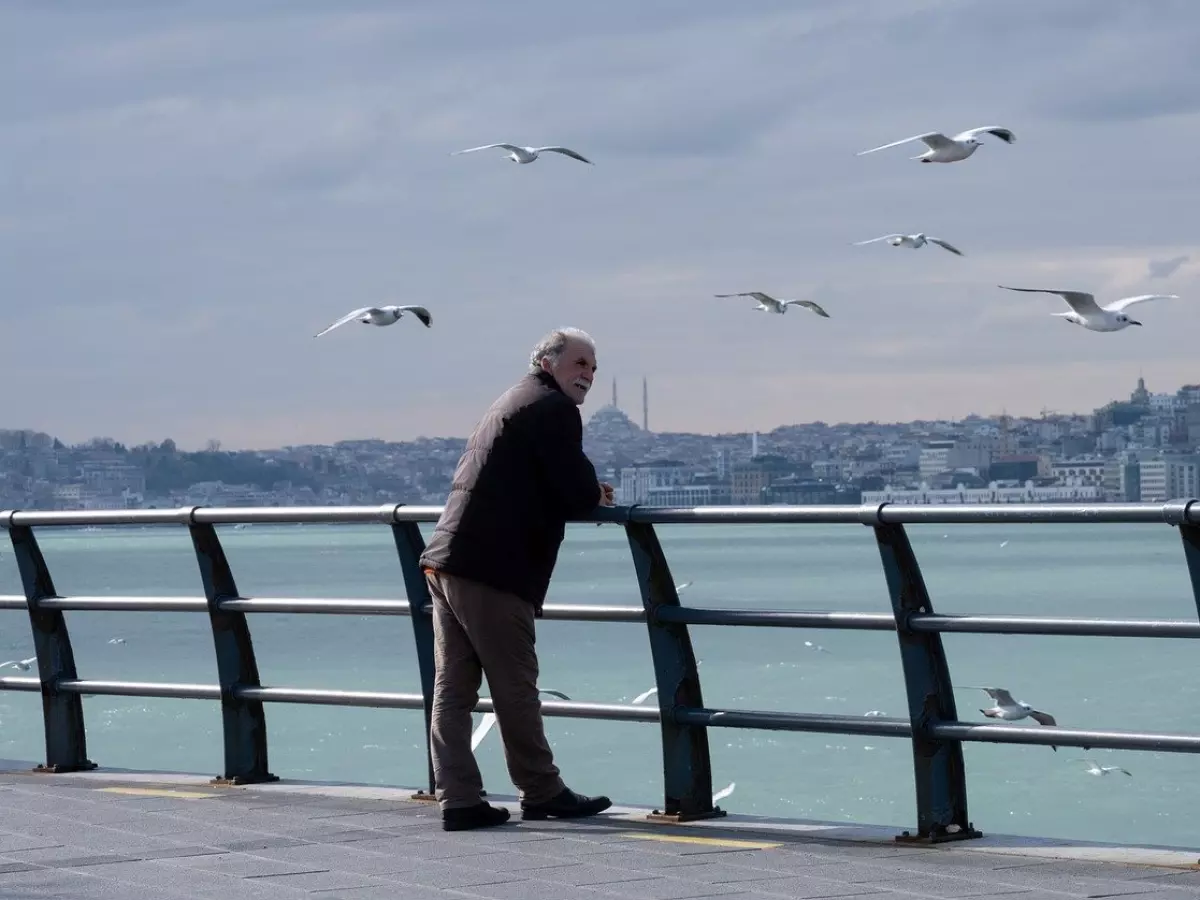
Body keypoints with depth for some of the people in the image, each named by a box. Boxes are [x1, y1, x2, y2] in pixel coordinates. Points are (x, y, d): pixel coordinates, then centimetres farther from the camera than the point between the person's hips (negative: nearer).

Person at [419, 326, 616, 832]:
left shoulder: (512, 403, 26)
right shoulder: (554, 410, -4)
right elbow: (580, 495, -11)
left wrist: (586, 493, 16)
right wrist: (596, 497, 11)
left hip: (446, 562, 9)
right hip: (492, 572, -9)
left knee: (453, 687, 5)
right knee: (515, 688, 1)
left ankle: (458, 800, 5)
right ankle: (541, 793, 10)